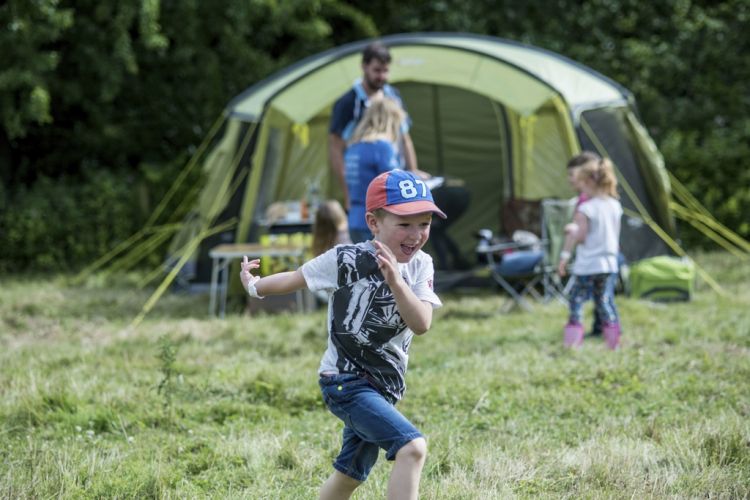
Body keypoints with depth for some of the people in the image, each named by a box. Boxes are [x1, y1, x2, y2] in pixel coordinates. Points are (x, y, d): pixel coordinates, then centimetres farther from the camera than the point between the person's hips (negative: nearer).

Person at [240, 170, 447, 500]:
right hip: (345, 381, -6)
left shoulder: (420, 266, -4)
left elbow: (422, 324, -18)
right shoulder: (345, 261, -17)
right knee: (412, 447, -25)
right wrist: (254, 287, 15)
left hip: (383, 387, 7)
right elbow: (296, 279, 0)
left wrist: (396, 281, -33)